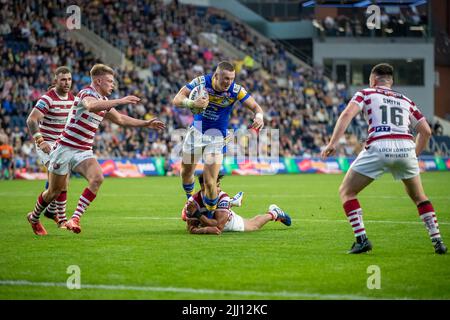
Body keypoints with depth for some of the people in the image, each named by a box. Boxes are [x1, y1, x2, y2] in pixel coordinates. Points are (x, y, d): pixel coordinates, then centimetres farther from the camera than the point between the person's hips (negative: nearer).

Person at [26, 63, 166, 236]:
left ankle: (75, 218, -23)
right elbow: (91, 106, -42)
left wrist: (146, 123, 21)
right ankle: (34, 217, 34)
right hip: (65, 149, -7)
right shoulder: (86, 93, -17)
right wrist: (120, 101, -46)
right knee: (54, 191, 5)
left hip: (84, 152, 7)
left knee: (97, 178, -22)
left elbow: (120, 119, 25)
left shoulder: (103, 101, 10)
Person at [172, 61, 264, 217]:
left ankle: (210, 217, 9)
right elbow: (177, 99, -20)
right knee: (186, 172, 16)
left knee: (210, 183, -12)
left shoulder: (236, 90, -20)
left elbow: (255, 106, -15)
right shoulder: (201, 82, -19)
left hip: (216, 137, -2)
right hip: (196, 132, 2)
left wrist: (259, 117, -39)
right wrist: (192, 103, -41)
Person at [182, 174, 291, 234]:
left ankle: (273, 213, 52)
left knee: (254, 225, 24)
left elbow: (219, 226, -47)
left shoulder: (222, 197, -41)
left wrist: (198, 215, -56)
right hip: (205, 223, 1)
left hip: (229, 221, -1)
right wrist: (206, 230, -59)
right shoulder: (193, 202, -40)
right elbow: (191, 229, -37)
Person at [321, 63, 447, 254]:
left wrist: (333, 143, -6)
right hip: (406, 147, 4)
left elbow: (347, 114, -1)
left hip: (379, 147, -4)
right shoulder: (405, 101, 27)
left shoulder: (366, 94, 17)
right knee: (418, 196, 26)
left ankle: (361, 239, -2)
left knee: (346, 192, 12)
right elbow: (426, 131, 24)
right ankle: (437, 241, 16)